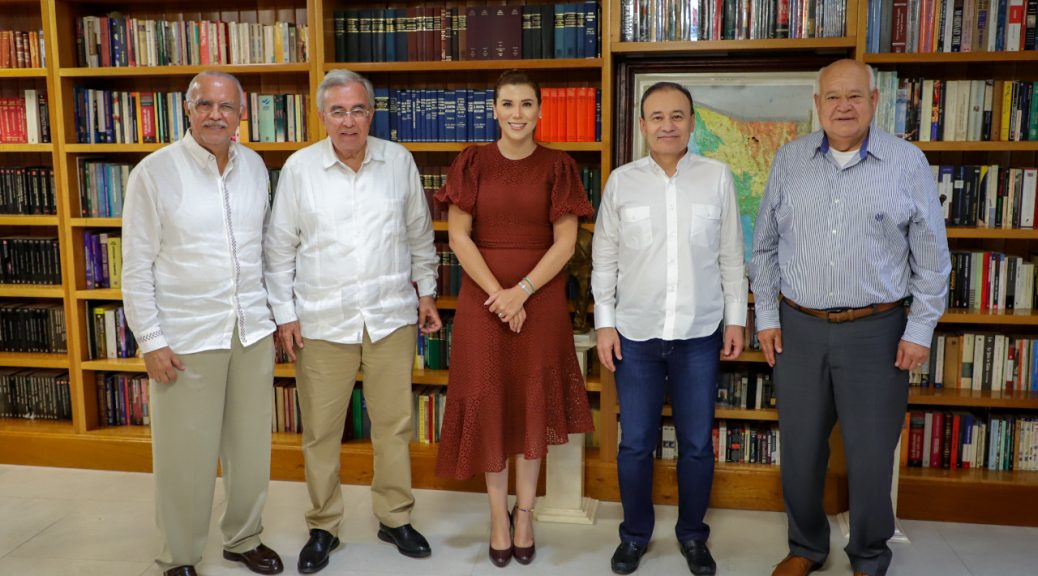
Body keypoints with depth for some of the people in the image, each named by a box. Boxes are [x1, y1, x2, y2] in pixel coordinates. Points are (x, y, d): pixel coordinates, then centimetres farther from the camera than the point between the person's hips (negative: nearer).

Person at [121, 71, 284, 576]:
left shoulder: (255, 166, 6)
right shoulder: (154, 172, -7)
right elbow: (136, 266, -6)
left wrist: (276, 313, 11)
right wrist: (150, 341, -9)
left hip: (252, 330, 4)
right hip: (186, 338, -4)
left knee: (251, 446, 13)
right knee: (186, 454, 5)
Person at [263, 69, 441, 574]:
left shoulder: (399, 161, 1)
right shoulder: (299, 167, -3)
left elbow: (420, 234, 11)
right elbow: (279, 247, 1)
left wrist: (426, 291, 11)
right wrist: (283, 314, -1)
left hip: (392, 317, 1)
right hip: (322, 322, -1)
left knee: (394, 424, 11)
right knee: (321, 432, 8)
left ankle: (395, 518, 29)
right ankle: (323, 527, 27)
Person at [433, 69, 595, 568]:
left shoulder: (557, 166, 1)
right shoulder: (472, 162, 1)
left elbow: (565, 242, -4)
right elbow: (458, 236, -3)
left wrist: (522, 291, -14)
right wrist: (497, 293, -13)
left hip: (540, 296, 0)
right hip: (481, 296, 1)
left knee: (533, 399, 6)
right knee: (487, 399, 5)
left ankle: (524, 512, 23)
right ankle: (498, 512, 21)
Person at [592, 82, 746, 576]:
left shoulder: (717, 177, 1)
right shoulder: (622, 181, 0)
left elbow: (731, 256, 5)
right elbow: (605, 259, 3)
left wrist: (736, 318, 4)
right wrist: (604, 323, 0)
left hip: (699, 336, 0)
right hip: (636, 335, 0)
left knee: (696, 444, 11)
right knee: (635, 443, 9)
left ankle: (693, 535, 32)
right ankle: (635, 533, 30)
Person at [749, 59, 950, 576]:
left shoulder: (908, 162, -2)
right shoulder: (789, 159, 4)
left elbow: (931, 257, 2)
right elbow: (765, 246, 8)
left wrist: (920, 330, -2)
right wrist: (766, 316, 3)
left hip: (876, 330, -2)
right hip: (798, 327, 2)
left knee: (871, 455, 8)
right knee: (800, 449, 12)